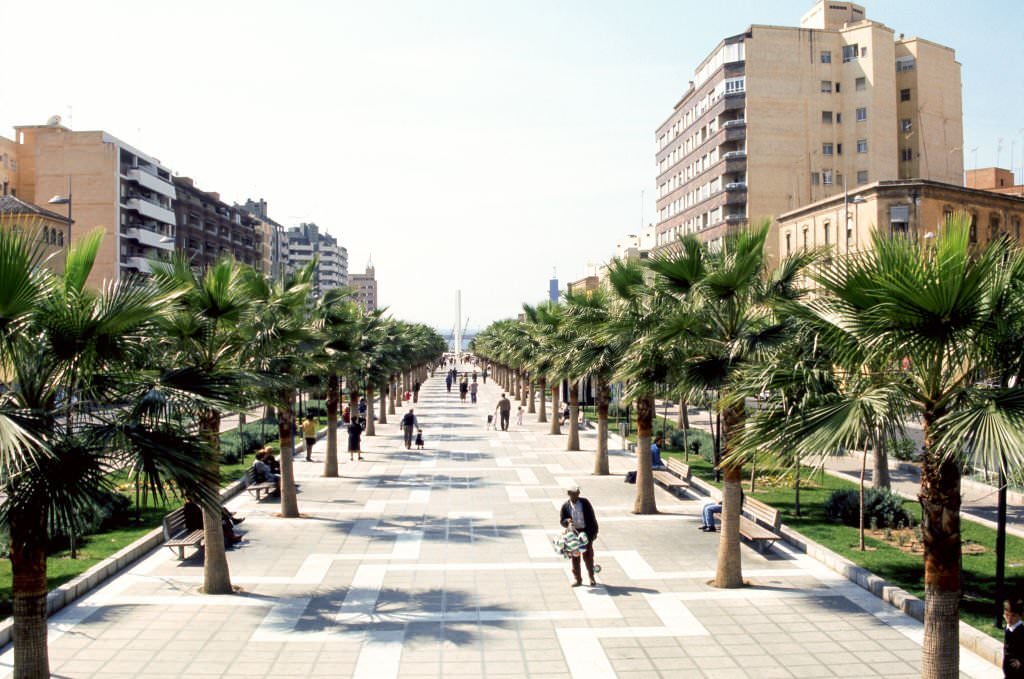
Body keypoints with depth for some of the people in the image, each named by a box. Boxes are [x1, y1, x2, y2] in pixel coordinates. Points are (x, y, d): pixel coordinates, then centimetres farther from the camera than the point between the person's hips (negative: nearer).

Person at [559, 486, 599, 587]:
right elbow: (561, 521, 3)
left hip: (586, 532, -1)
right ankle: (578, 579, 16)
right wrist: (567, 521, -21)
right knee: (574, 557, 6)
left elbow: (592, 517, 1)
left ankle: (591, 577, 22)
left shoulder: (585, 503, -2)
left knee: (588, 555, 6)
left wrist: (595, 531, -1)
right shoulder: (565, 506, -1)